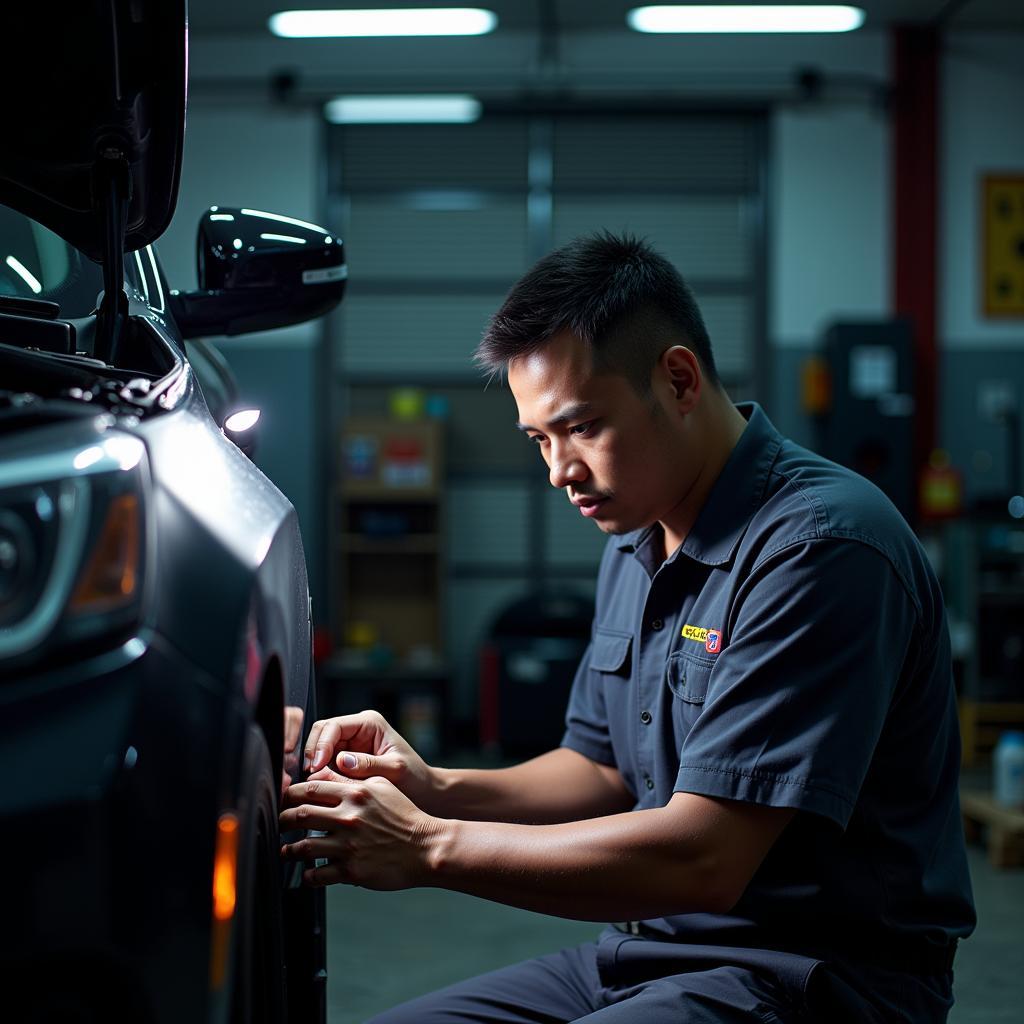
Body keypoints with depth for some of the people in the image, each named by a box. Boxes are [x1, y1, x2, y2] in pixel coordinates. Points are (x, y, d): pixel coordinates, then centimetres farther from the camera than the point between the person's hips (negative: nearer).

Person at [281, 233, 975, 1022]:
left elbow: (702, 859, -25)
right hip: (651, 950, 9)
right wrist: (437, 791, 0)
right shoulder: (635, 548, 11)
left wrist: (429, 847, -20)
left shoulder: (819, 544, -20)